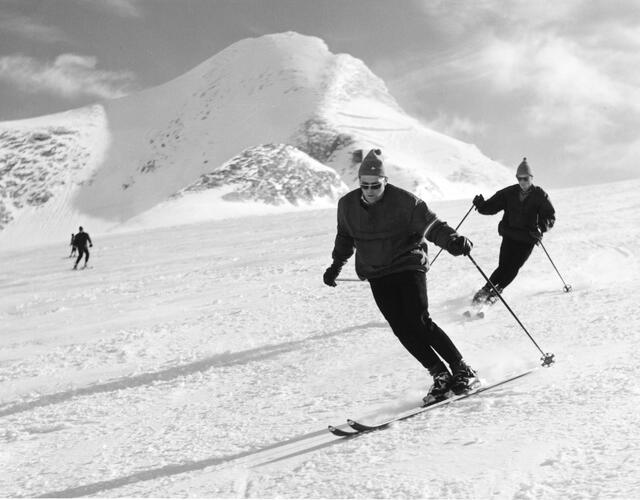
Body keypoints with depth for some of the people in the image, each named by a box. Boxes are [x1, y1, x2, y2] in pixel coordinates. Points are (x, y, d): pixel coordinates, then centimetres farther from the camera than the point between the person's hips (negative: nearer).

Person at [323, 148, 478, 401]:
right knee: (401, 328, -9)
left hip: (408, 265, -4)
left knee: (419, 321, -16)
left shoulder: (404, 201, -13)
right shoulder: (348, 205, 1)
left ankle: (462, 370, -4)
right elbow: (345, 237, 19)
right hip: (377, 275, 4)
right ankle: (441, 375, -1)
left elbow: (431, 225, -14)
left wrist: (453, 241, -32)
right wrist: (336, 265, 24)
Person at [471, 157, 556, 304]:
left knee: (513, 268, -9)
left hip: (528, 239, -1)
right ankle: (485, 289, 4)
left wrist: (542, 227, -21)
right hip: (509, 235, 1)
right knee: (503, 266, -9)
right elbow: (492, 206, 4)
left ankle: (496, 291, 5)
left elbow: (550, 217, -1)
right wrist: (481, 205, -16)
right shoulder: (509, 193, 4)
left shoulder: (539, 195, -2)